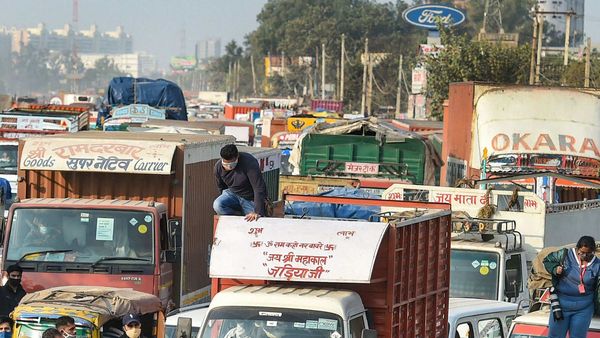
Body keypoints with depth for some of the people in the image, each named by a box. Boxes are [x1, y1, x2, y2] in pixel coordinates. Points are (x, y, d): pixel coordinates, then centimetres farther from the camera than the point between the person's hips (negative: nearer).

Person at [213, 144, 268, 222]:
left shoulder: (249, 163, -30)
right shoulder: (218, 166, -14)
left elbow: (259, 189, -33)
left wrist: (258, 212, -39)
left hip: (251, 199, -3)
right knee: (217, 205, -26)